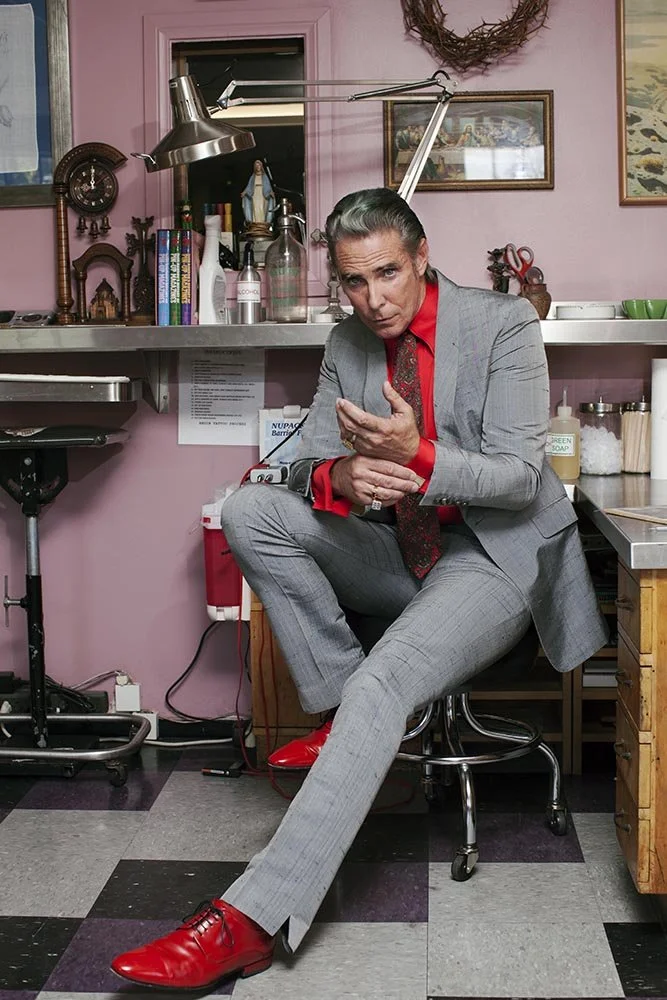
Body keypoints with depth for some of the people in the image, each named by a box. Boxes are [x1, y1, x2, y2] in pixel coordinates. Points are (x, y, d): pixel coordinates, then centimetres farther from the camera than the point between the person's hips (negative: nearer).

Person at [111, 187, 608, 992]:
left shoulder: (504, 326, -10)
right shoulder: (348, 344, 5)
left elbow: (522, 479, -15)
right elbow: (306, 462, 3)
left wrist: (419, 455, -33)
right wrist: (339, 478, -24)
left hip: (491, 557, -6)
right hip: (396, 553, 6)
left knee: (382, 684, -32)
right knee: (249, 510, -15)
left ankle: (250, 921, -32)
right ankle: (341, 712, -9)